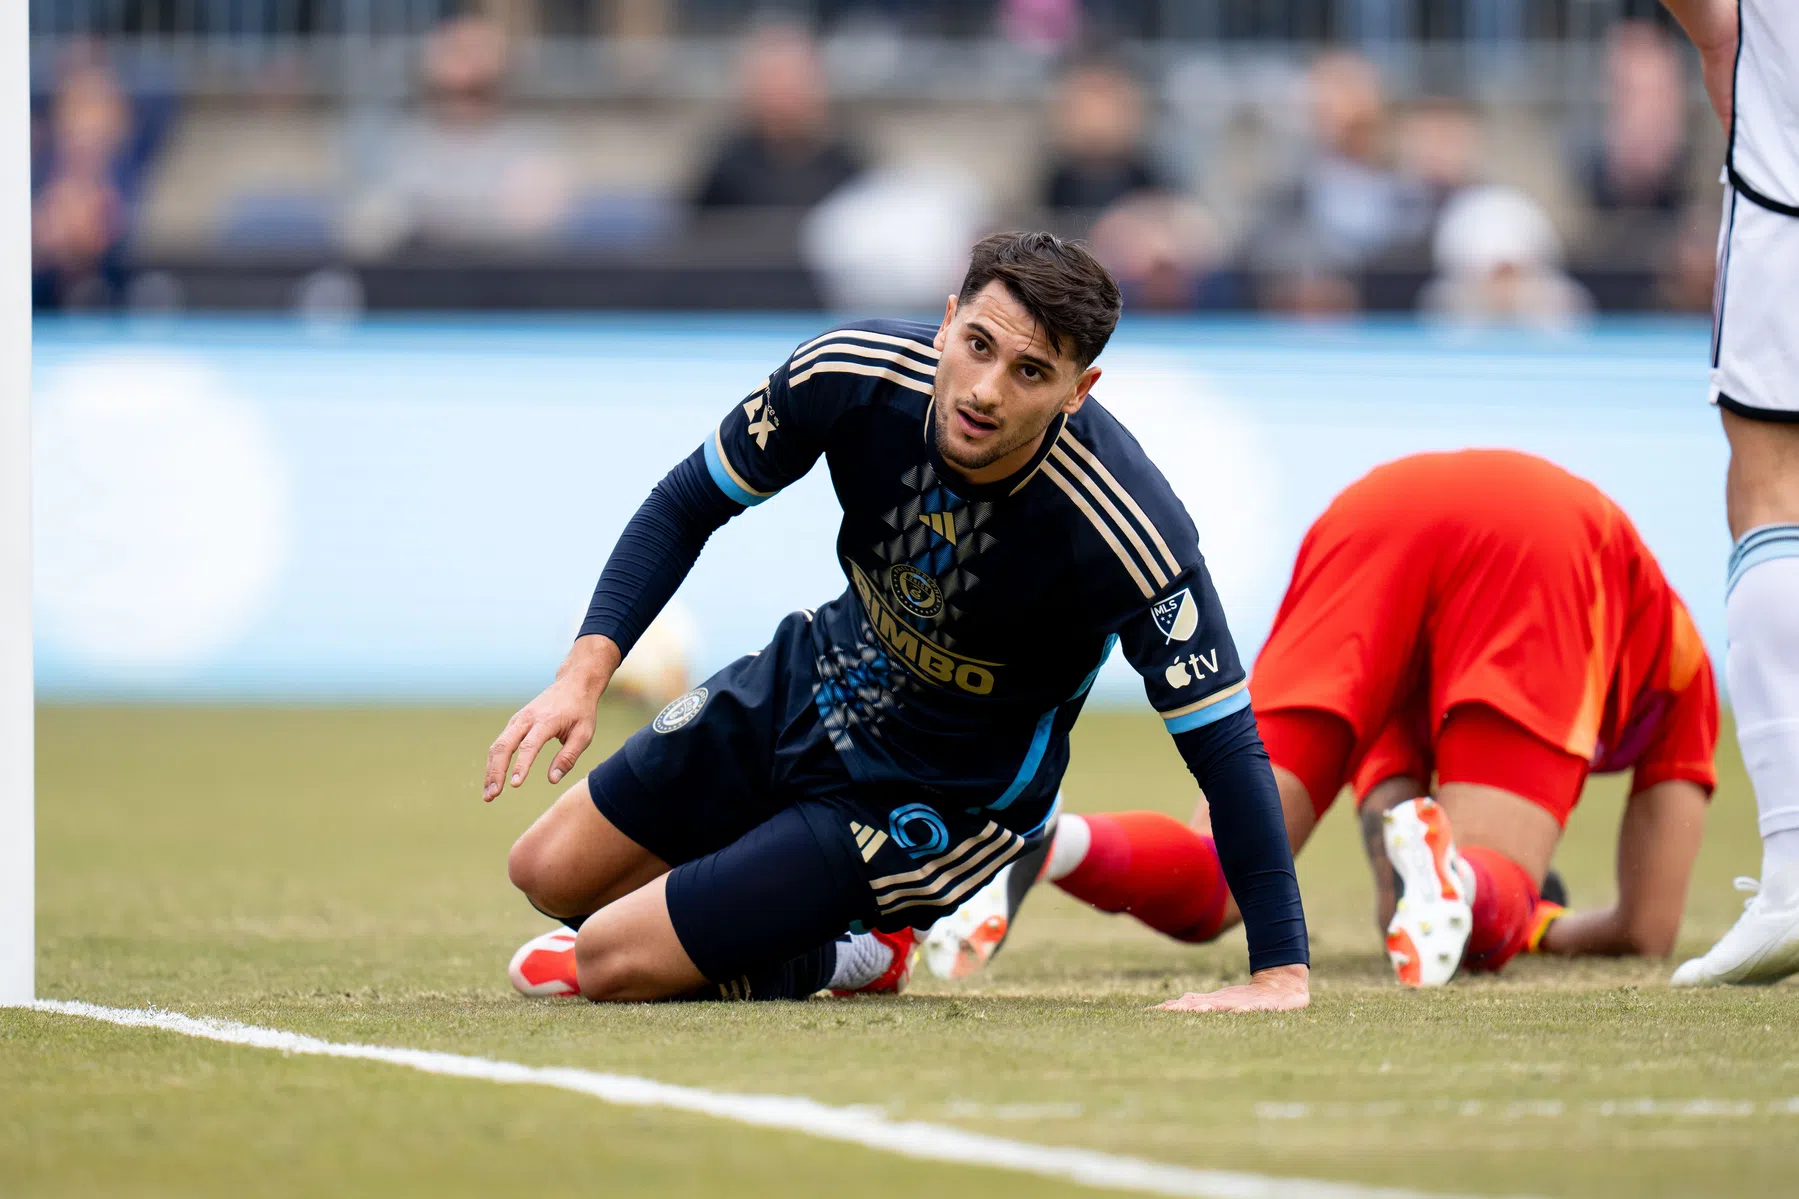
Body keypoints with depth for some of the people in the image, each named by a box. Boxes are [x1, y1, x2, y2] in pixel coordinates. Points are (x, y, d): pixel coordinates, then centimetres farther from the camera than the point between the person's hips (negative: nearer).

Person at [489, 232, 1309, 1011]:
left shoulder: (1124, 533, -36)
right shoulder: (850, 375, -23)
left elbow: (1224, 740, -30)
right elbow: (687, 505, -6)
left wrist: (1280, 970, -35)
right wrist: (586, 669, -18)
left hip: (933, 802, -5)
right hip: (813, 684, 5)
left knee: (612, 965, -11)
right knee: (548, 874, 16)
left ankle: (843, 953, 17)